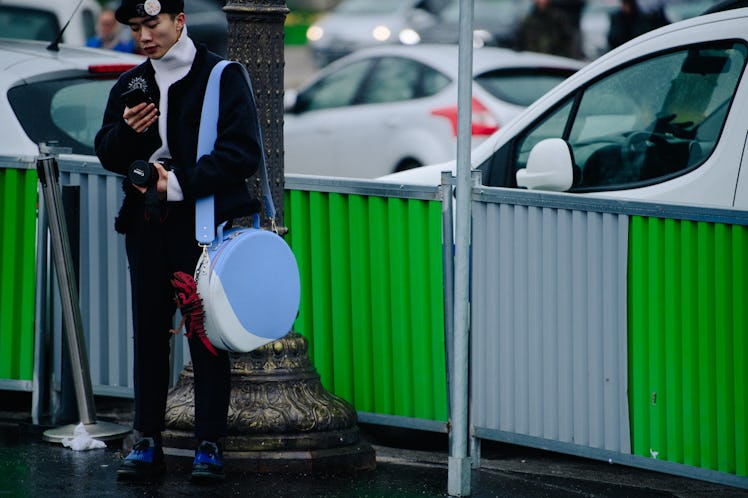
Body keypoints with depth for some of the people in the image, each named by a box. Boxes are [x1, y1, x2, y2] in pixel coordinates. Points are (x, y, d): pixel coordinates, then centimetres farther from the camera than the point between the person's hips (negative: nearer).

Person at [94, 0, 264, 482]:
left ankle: (210, 443, 2)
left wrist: (181, 182, -18)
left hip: (204, 221, -5)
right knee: (149, 332, 7)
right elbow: (109, 156, 16)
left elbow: (244, 151, -11)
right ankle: (148, 441, 12)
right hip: (147, 223, 5)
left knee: (207, 334, -3)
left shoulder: (223, 76, -4)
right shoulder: (131, 85, 13)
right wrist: (125, 130, -6)